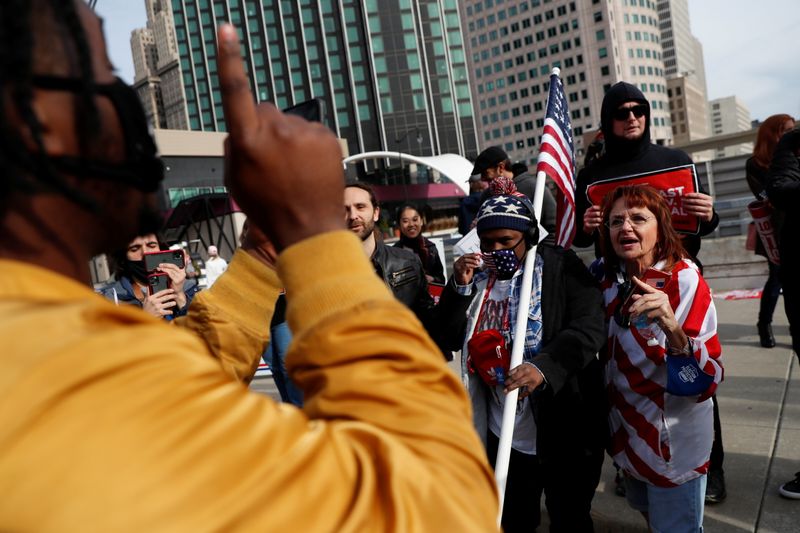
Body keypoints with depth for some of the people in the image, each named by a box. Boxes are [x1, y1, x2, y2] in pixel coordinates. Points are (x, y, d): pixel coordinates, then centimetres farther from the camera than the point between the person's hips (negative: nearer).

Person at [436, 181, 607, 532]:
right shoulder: (475, 275, 4)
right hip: (501, 436, 4)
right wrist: (460, 287, -12)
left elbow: (588, 329, -18)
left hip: (564, 433, -4)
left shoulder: (561, 266, -9)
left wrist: (544, 366, -35)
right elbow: (452, 340, 2)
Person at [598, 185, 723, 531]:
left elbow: (705, 383, -28)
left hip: (674, 444, -5)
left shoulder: (684, 279, -23)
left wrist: (671, 327, -46)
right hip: (627, 434, 6)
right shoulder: (608, 278, -7)